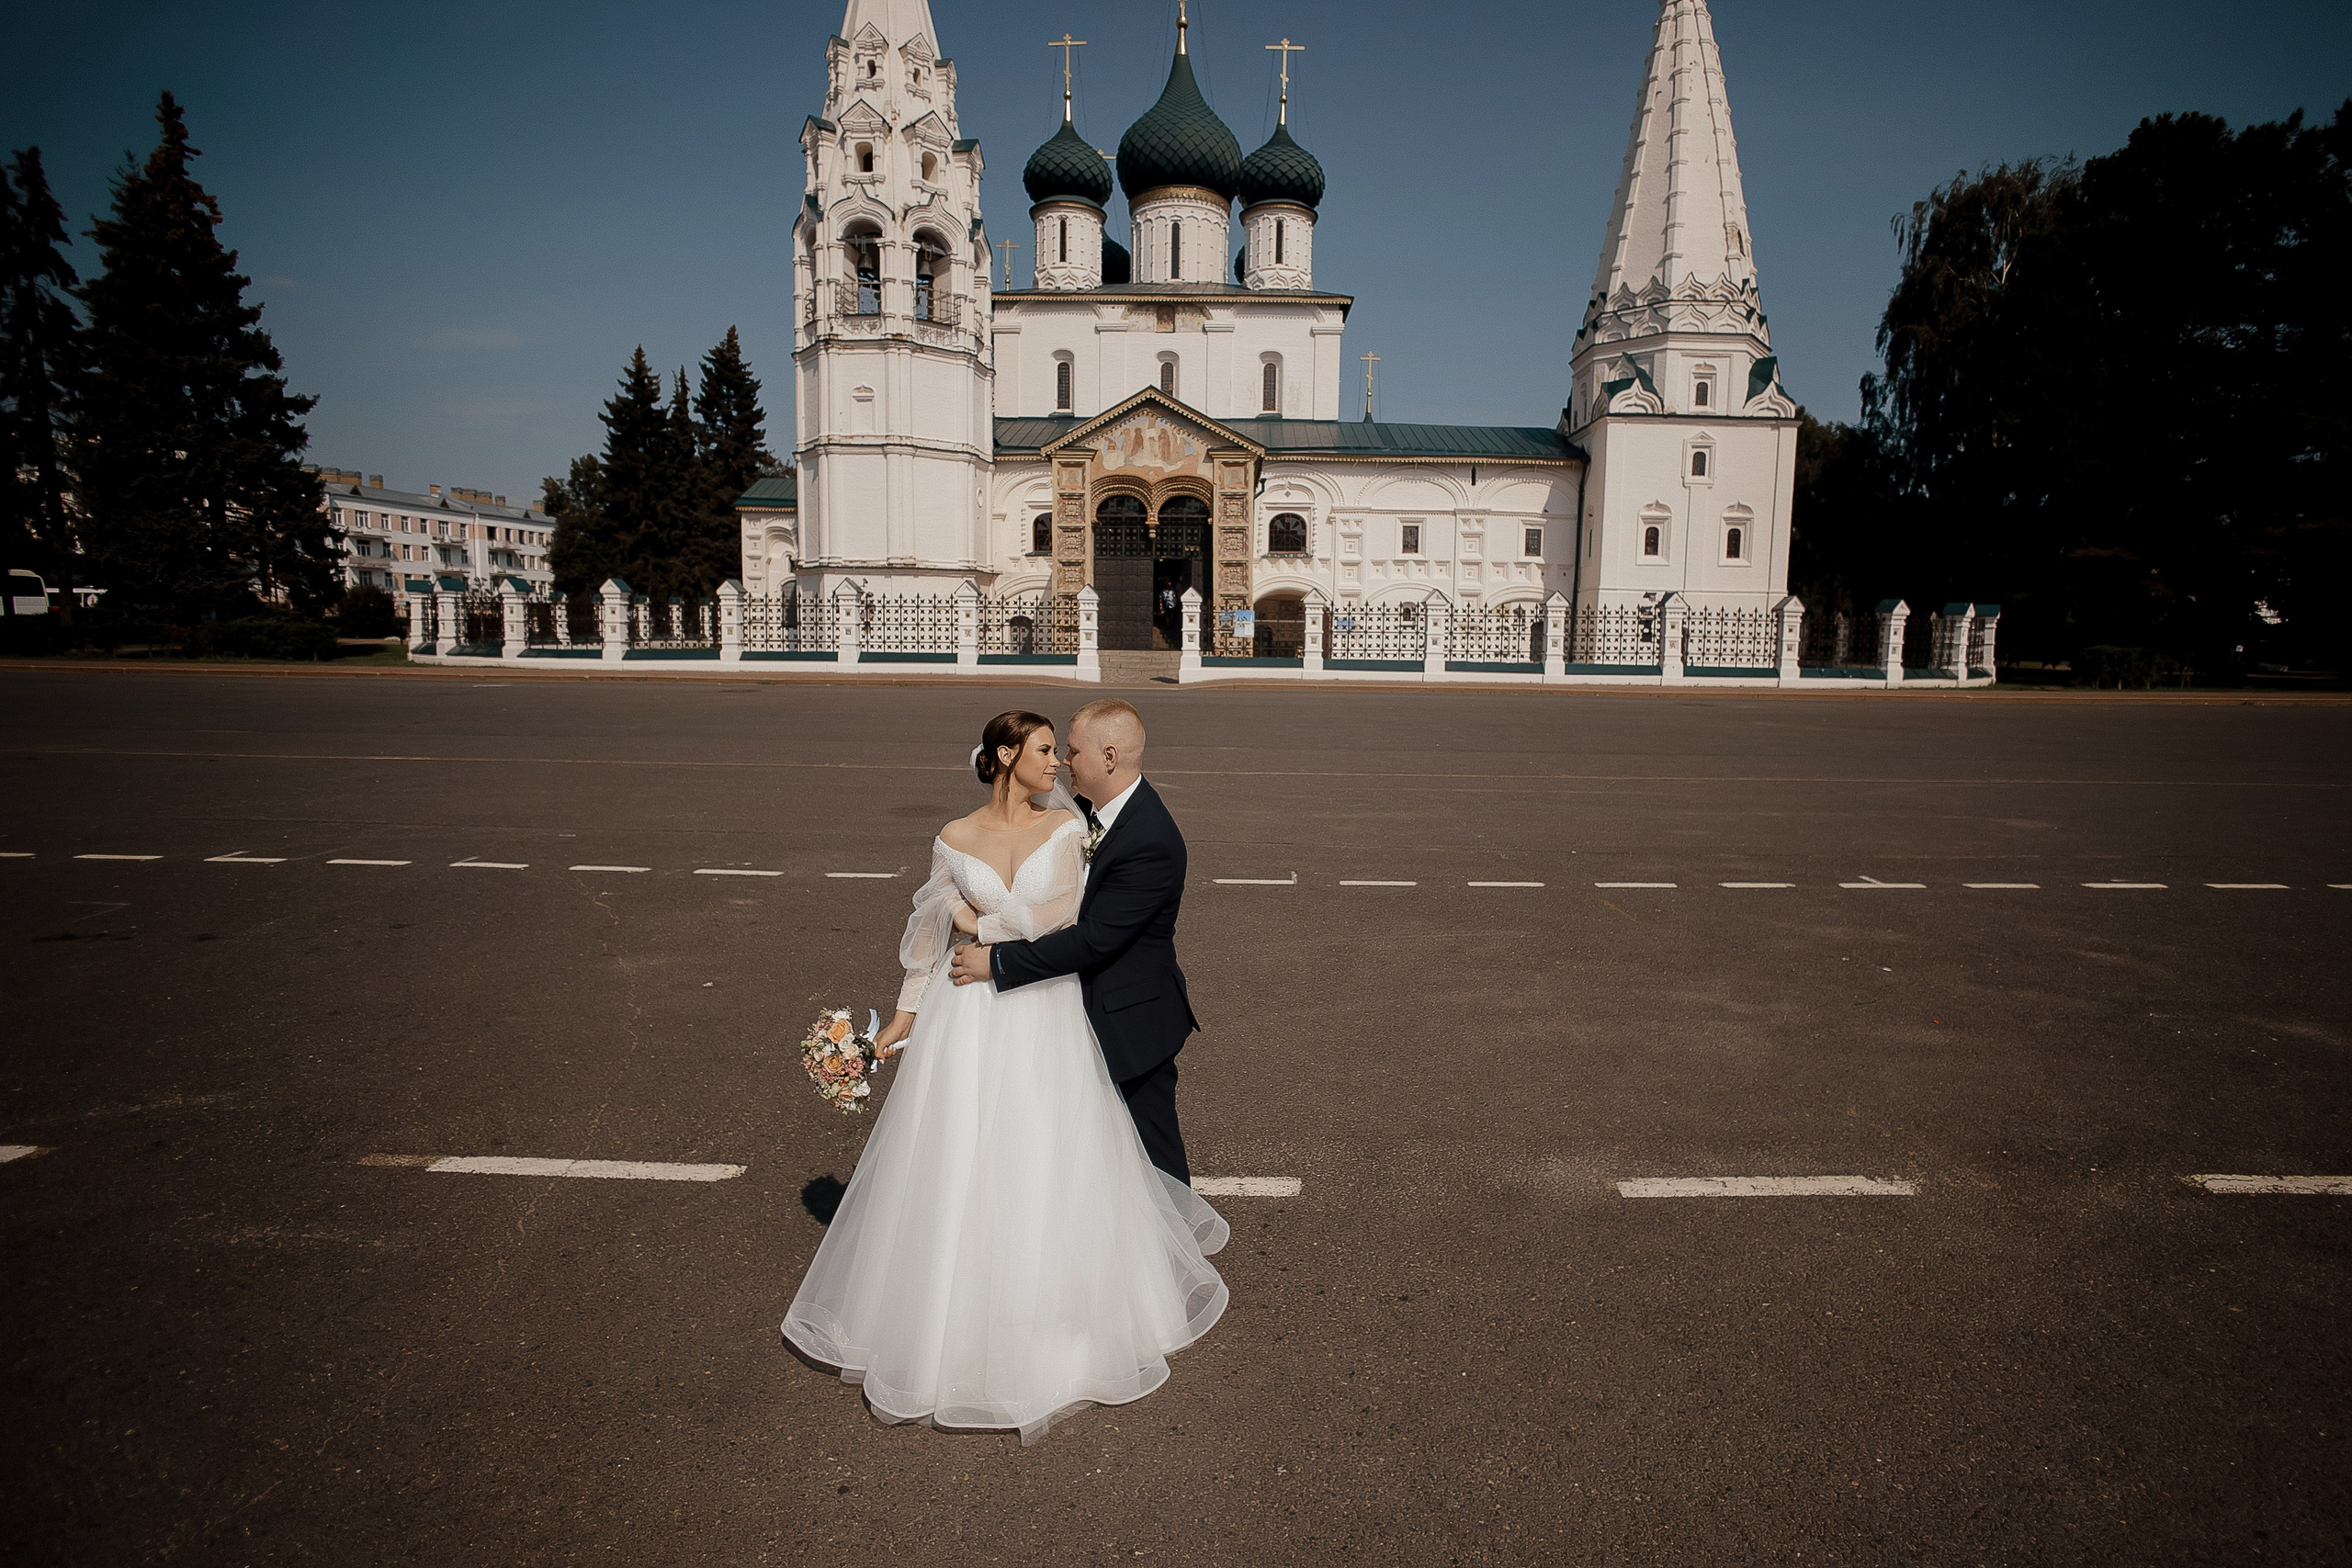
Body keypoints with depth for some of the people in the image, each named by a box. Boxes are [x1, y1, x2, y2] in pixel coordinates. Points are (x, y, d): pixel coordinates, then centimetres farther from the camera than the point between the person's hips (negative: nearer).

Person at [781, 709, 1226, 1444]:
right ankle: (956, 1320, 29)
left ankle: (1055, 1319, 29)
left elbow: (1066, 911, -14)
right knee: (957, 1168, 7)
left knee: (1053, 1170, 7)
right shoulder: (954, 839, 1)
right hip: (968, 1016, 1)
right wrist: (905, 1015, 7)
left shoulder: (1066, 826, -1)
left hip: (1048, 1016, 0)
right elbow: (932, 931, 7)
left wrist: (983, 926, -9)